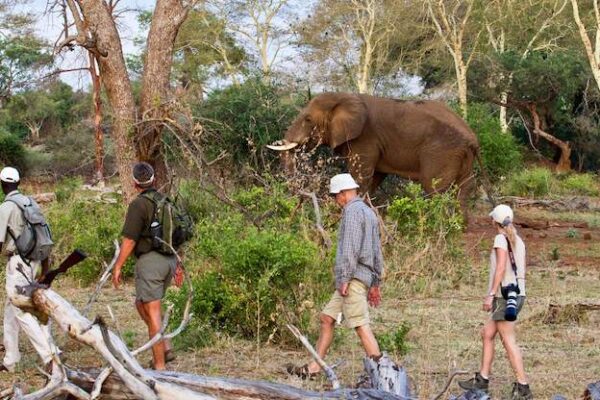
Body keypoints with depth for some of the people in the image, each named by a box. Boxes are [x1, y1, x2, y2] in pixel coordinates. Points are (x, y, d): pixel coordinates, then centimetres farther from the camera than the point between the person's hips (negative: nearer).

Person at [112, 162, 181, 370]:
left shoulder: (139, 205, -11)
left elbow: (130, 240, -14)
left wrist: (118, 267, -6)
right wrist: (178, 265, 23)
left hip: (150, 260, -8)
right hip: (169, 260, 8)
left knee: (152, 313, -3)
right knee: (141, 305, 22)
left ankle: (159, 365, -2)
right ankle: (165, 347, 14)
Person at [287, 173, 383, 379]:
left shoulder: (352, 210, -9)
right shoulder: (369, 212, 21)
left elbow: (350, 248, -18)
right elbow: (377, 251, 23)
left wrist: (345, 279, -19)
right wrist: (375, 283, 25)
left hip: (353, 277, -10)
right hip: (366, 276, 10)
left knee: (361, 324, -11)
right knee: (327, 318, 12)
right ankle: (313, 368, 15)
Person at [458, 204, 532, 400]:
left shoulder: (501, 239, -9)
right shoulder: (518, 241, 14)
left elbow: (501, 268, -18)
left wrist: (491, 294, -17)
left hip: (504, 295, -9)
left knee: (509, 341, -8)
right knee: (487, 334, 16)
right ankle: (482, 379, 20)